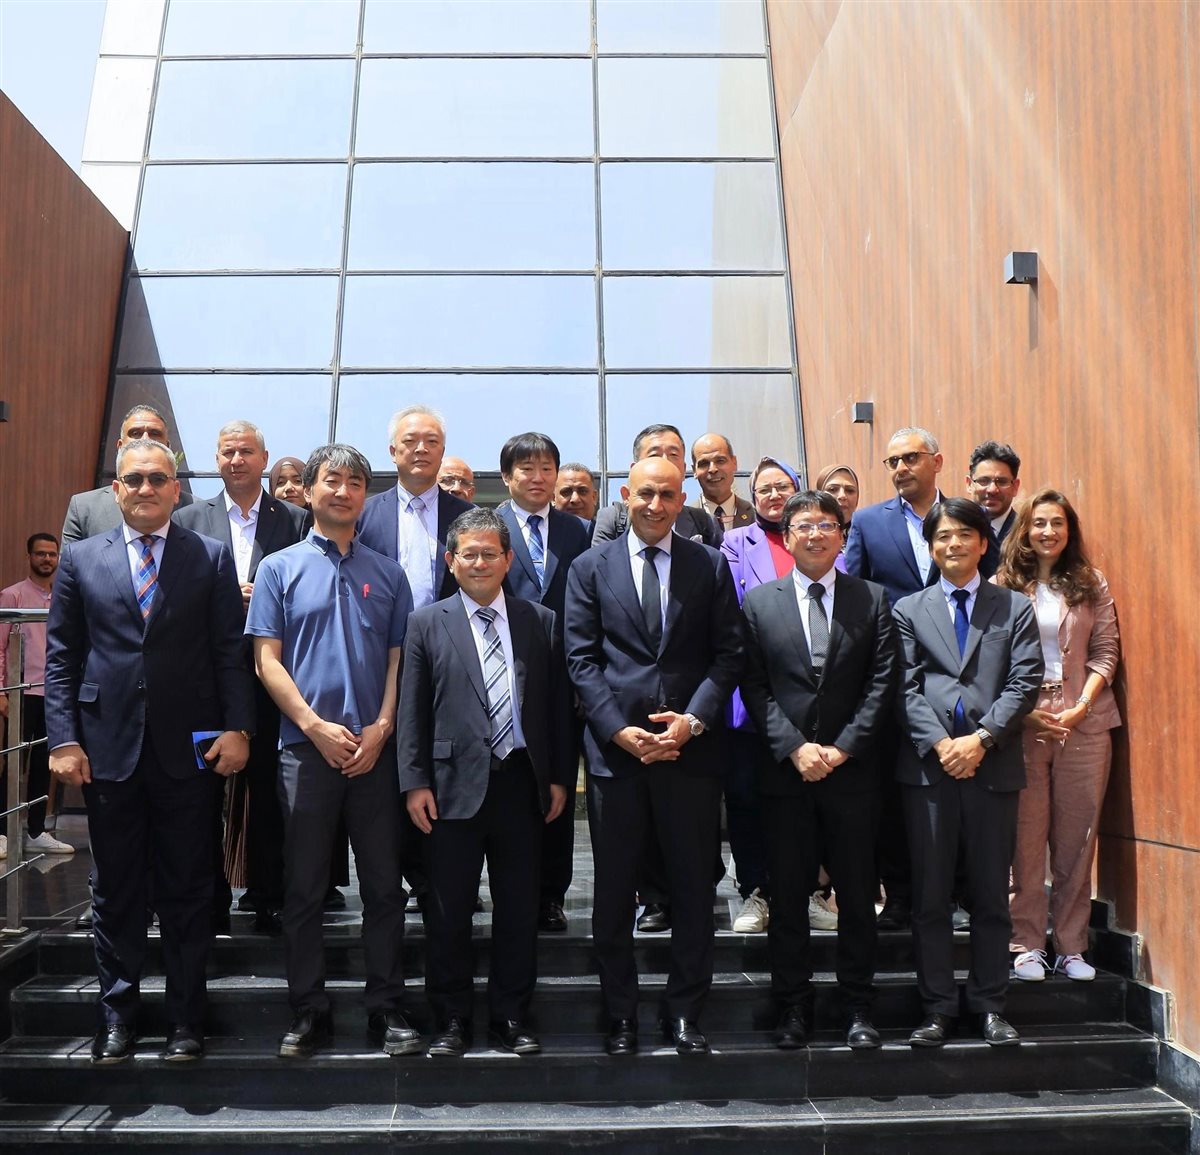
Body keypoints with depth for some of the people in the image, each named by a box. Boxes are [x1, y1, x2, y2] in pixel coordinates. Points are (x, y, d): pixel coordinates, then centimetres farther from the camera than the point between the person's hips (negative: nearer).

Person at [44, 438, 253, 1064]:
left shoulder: (211, 557, 4)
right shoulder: (81, 558, 8)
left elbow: (231, 653, 1)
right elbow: (61, 656, 6)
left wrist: (237, 728, -9)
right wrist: (63, 740, -2)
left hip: (187, 750, -1)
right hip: (108, 749, 1)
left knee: (187, 893, 7)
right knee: (115, 893, 10)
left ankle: (185, 1019, 18)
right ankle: (117, 1017, 23)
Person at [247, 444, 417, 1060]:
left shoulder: (387, 572, 11)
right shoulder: (280, 567, 6)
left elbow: (399, 657, 7)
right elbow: (267, 659, 0)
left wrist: (381, 728, -7)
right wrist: (315, 726, -10)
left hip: (376, 749, 1)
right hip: (306, 747, -1)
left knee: (385, 886, 5)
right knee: (304, 888, 5)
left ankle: (386, 1009, 14)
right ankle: (308, 1011, 15)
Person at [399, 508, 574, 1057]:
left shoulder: (541, 621, 7)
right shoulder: (427, 623, 4)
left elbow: (557, 703, 8)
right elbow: (412, 709, 1)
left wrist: (560, 776, 4)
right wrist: (415, 781, -5)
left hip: (522, 783, 2)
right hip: (455, 784, -1)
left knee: (519, 907, 9)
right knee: (449, 910, 6)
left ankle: (512, 1013, 22)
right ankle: (452, 1018, 19)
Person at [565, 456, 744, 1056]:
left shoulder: (710, 566, 7)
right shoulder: (590, 568, 6)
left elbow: (729, 653, 3)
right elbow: (581, 658, 1)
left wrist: (693, 720, -11)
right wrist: (621, 730, -10)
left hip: (692, 748, 0)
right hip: (615, 746, 0)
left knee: (693, 887, 7)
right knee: (614, 889, 7)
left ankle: (684, 1011, 20)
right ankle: (621, 1013, 20)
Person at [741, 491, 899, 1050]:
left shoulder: (872, 600, 6)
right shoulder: (759, 601, 6)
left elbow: (883, 682, 0)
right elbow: (754, 686, 1)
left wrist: (842, 748, -9)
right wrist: (795, 747, -10)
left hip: (852, 768, 0)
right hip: (785, 770, 0)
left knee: (857, 893, 6)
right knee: (788, 894, 5)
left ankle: (858, 1007, 18)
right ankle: (792, 1007, 15)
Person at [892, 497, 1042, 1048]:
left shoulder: (1015, 609, 11)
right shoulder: (909, 610, 11)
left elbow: (1024, 683, 0)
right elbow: (906, 688, 2)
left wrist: (981, 739, -11)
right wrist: (940, 744, -11)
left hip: (993, 765, 0)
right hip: (928, 766, 0)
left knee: (991, 894, 6)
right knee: (929, 896, 3)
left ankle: (990, 1006, 16)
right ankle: (938, 1008, 11)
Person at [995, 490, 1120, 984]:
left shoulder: (1092, 585, 10)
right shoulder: (1002, 587, 4)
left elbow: (1106, 651, 6)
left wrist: (1083, 703, -8)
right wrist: (1024, 711, -10)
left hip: (1084, 723, 2)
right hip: (1021, 723, -2)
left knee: (1077, 837, 5)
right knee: (1025, 838, 0)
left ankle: (1071, 946, 13)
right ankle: (1026, 945, 8)